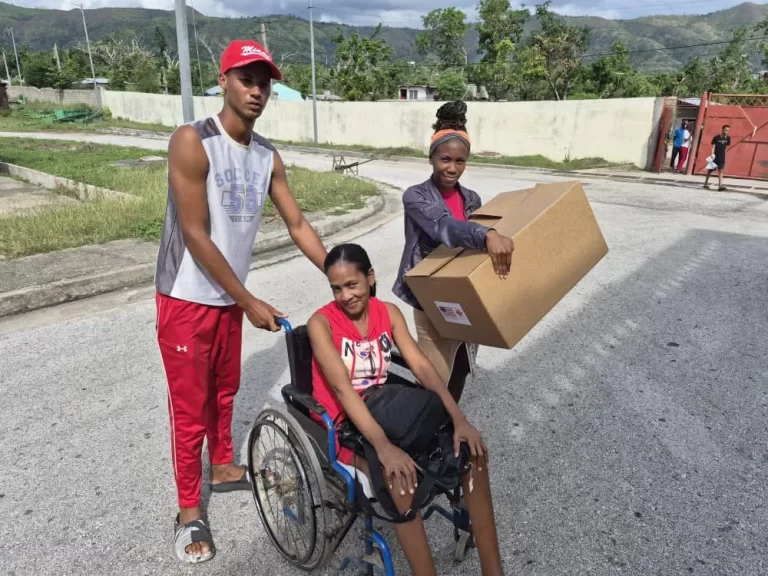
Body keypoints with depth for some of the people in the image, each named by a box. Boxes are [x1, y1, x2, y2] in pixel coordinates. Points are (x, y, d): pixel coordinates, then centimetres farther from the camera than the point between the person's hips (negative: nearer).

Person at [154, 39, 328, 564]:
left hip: (229, 296, 6)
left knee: (225, 389, 21)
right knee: (190, 406, 4)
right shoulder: (192, 142, -18)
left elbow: (298, 225, 6)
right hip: (186, 297, -6)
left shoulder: (269, 157, 1)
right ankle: (189, 511, 22)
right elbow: (195, 236, -21)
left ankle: (223, 468, 44)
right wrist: (251, 301, -19)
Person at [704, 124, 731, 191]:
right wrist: (712, 154, -23)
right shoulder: (716, 138, -11)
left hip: (722, 157, 3)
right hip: (715, 156, -3)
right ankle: (706, 183, 23)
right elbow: (713, 146, -12)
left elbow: (726, 147, 13)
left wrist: (723, 153, 12)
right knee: (710, 170, 8)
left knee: (720, 171, -4)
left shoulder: (728, 138, 2)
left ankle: (720, 186, -10)